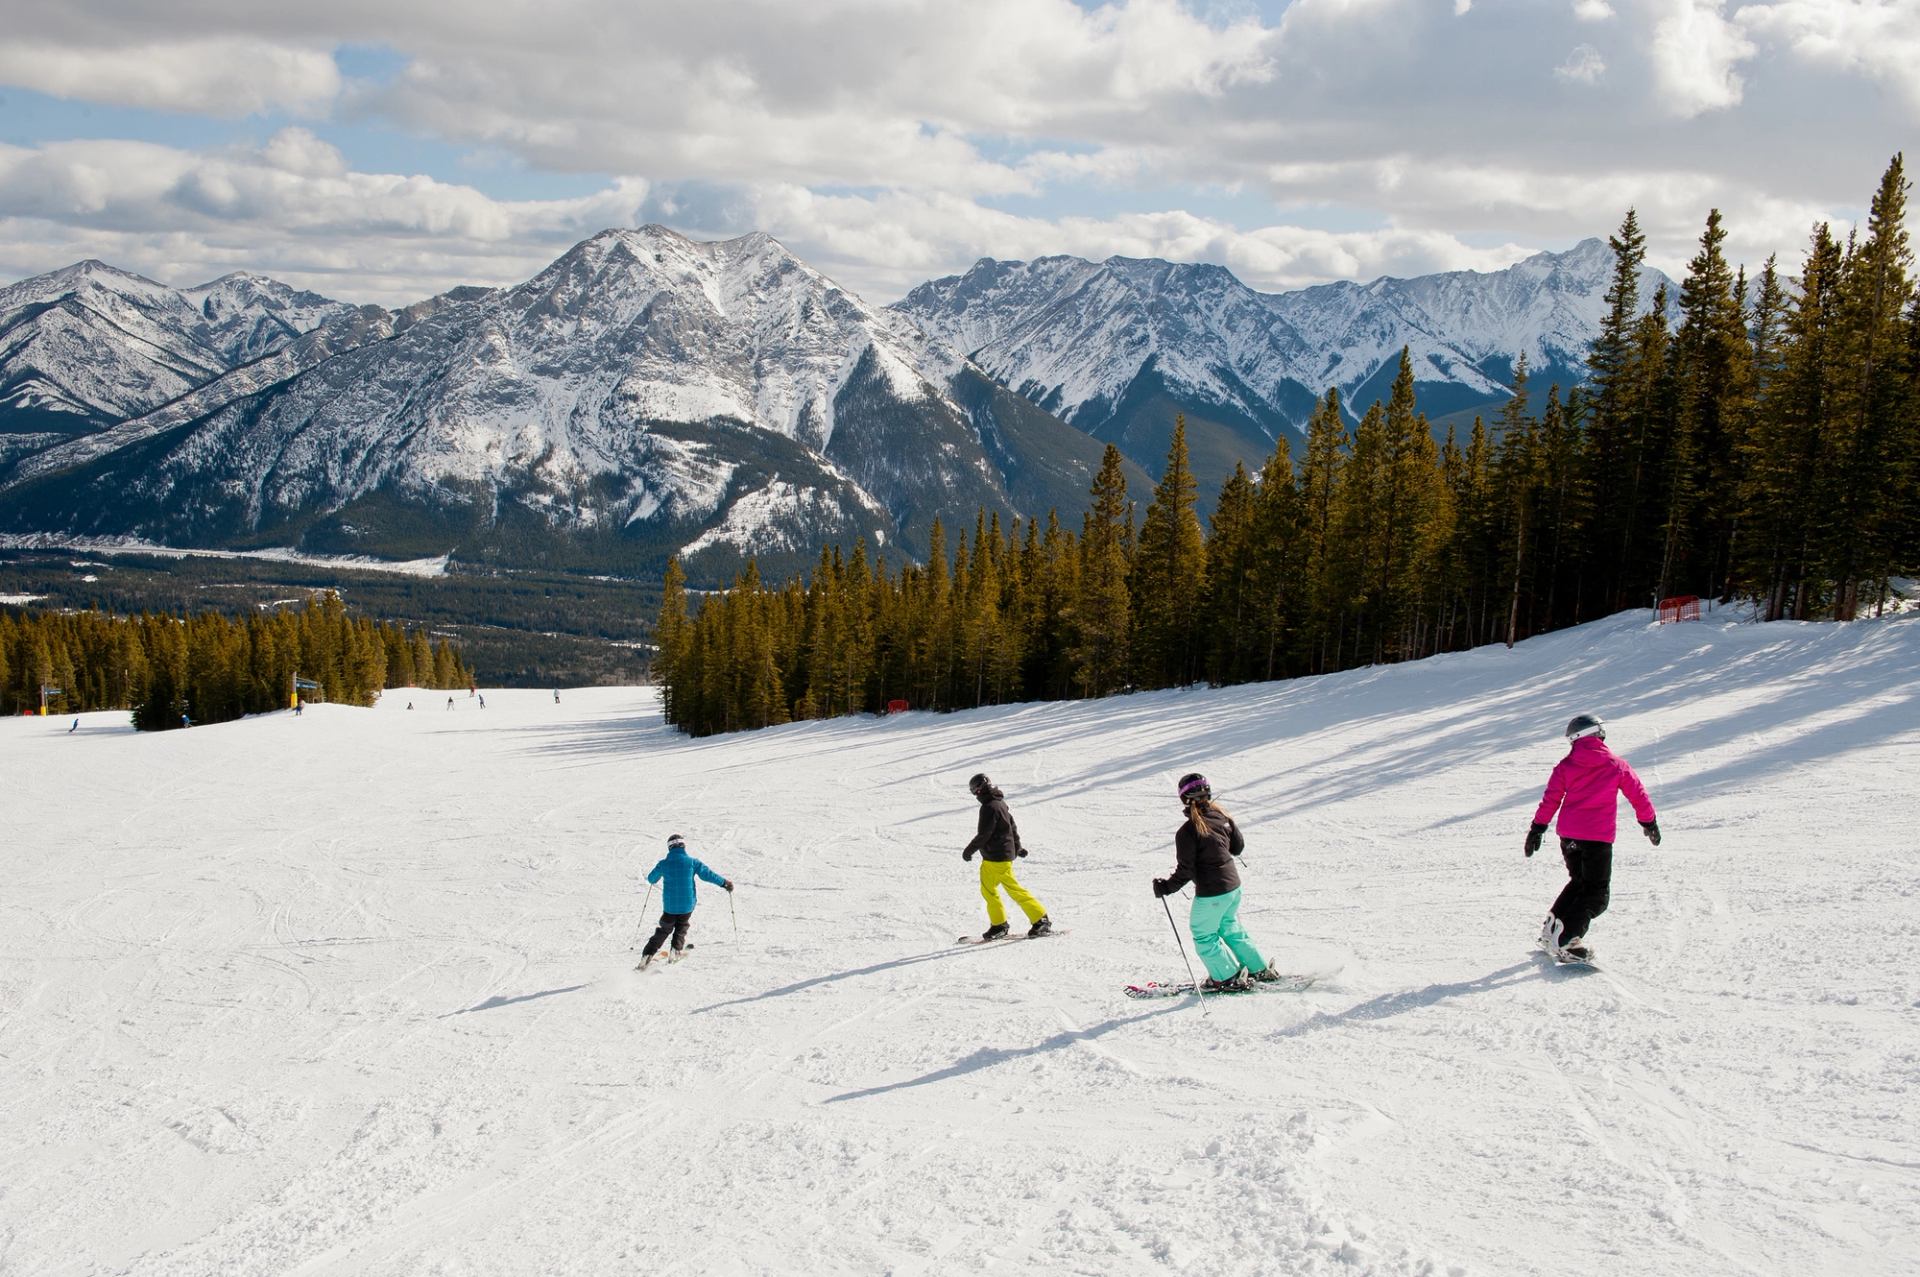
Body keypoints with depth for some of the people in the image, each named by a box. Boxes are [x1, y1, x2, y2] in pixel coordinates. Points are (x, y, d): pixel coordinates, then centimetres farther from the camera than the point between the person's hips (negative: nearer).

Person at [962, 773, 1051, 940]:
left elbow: (984, 834, -20)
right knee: (988, 889, 13)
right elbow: (1013, 826, 20)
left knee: (1014, 890, -3)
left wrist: (969, 850, -8)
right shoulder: (1000, 803, 12)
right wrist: (1017, 847, 31)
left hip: (997, 857, -10)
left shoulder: (989, 807, -19)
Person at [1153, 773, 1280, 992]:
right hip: (1233, 885, 7)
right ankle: (1261, 970, 31)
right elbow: (1238, 847, 11)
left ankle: (1229, 978, 18)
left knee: (1204, 936, 13)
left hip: (1210, 894, -7)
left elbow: (1185, 871, -19)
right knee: (1230, 928, 26)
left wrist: (1166, 887, -7)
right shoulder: (1223, 817, -2)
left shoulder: (1187, 832, -21)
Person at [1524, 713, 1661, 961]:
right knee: (1596, 896, 0)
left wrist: (1537, 829, 9)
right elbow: (1638, 794, 9)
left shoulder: (1566, 765, 5)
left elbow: (1550, 799, 3)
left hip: (1568, 835, 4)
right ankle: (1564, 940, -16)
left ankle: (1552, 927, 19)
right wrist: (1650, 822, 23)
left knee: (1579, 882, 25)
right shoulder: (1616, 764, 2)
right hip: (1599, 838, -4)